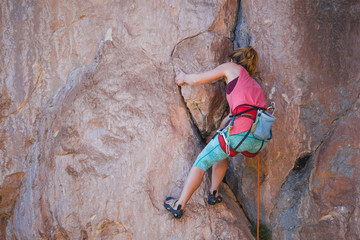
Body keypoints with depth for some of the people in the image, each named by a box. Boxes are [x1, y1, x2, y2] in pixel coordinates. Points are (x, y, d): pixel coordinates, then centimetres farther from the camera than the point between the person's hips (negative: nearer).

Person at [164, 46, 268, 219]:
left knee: (202, 161, 11)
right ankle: (214, 193, 23)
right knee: (222, 146, 33)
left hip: (242, 131, -7)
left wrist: (184, 78, 37)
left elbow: (196, 80, 15)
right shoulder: (254, 85, 33)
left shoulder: (232, 68, 16)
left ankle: (179, 205, 15)